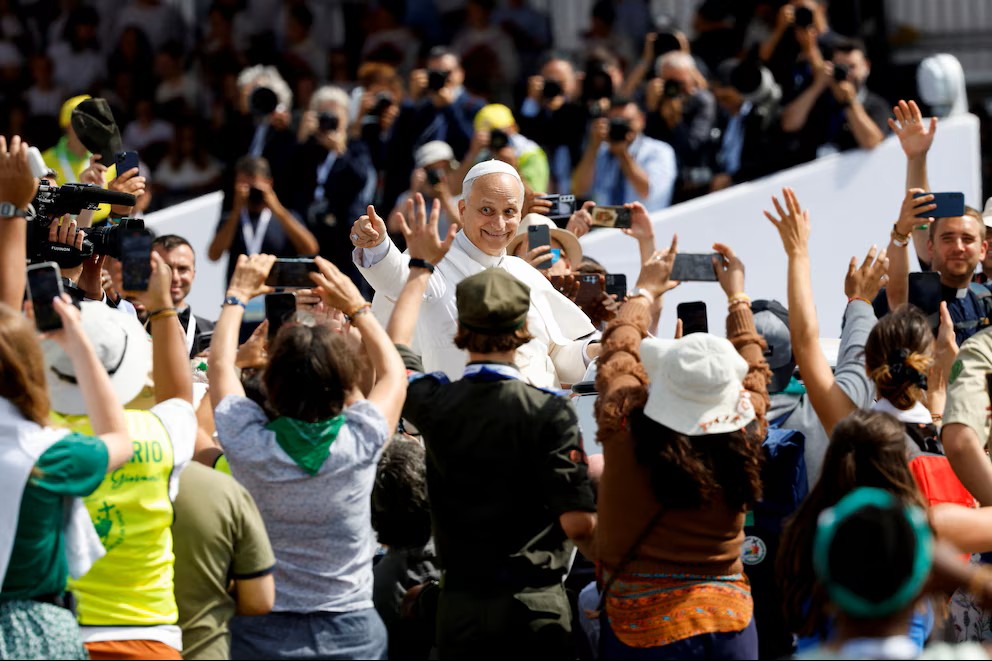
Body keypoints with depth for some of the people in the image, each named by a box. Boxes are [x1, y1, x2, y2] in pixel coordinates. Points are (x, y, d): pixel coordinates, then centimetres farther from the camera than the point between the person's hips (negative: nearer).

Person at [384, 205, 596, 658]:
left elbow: (395, 347, 20)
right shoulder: (549, 413, -12)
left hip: (460, 604, 2)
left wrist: (421, 266, 31)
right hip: (536, 603, -2)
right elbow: (577, 521, -15)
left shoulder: (436, 404, -3)